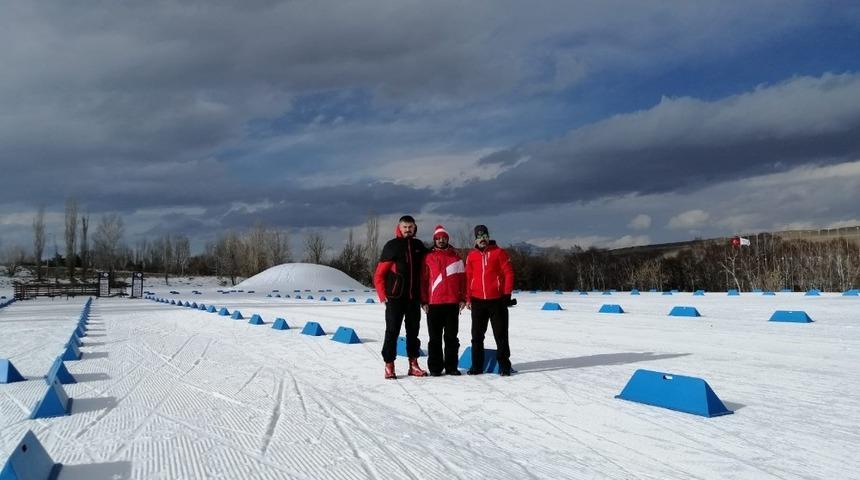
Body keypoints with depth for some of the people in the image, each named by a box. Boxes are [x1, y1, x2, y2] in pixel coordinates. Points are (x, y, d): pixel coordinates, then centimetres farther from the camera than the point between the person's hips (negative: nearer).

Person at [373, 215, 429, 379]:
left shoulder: (419, 246, 9)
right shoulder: (392, 246, -3)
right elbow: (379, 274, -4)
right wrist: (383, 295, -10)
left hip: (414, 297, 4)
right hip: (395, 298, -4)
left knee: (413, 331, 9)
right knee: (392, 332, -2)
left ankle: (413, 364, 18)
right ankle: (389, 365, 5)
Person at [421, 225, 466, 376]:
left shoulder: (455, 256, 10)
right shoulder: (428, 257, 5)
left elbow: (462, 277, 8)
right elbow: (423, 280, 3)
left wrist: (463, 298, 2)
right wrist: (424, 300, -2)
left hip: (453, 303, 1)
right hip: (433, 303, -1)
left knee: (451, 337, 7)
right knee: (435, 338, 3)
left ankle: (451, 366, 14)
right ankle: (435, 367, 10)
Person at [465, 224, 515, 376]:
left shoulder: (499, 252, -1)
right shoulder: (471, 255, 8)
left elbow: (508, 273, -3)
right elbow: (468, 277, 9)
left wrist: (507, 294, -8)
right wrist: (468, 298, 4)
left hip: (497, 300, -3)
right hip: (477, 301, 3)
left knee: (501, 335, 2)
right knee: (477, 335, 7)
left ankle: (504, 365, 9)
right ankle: (477, 366, 15)